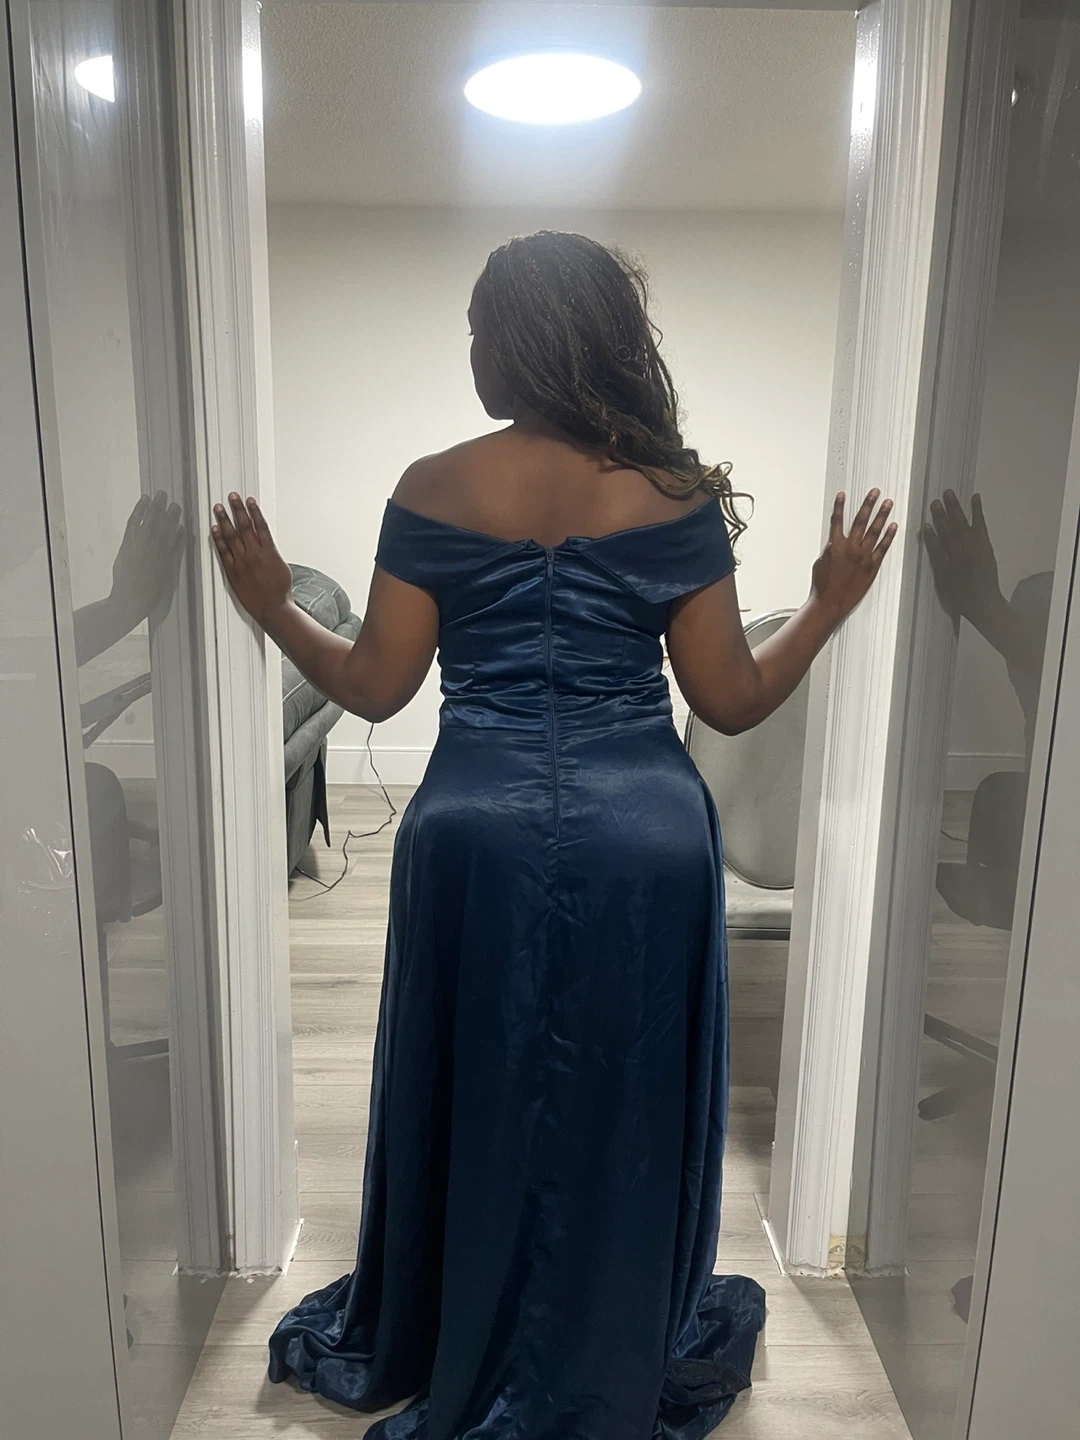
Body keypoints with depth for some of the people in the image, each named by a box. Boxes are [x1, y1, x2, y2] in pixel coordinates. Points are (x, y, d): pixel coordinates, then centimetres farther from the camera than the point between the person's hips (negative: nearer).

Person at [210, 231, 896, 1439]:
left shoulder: (433, 492, -4)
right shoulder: (677, 496, -4)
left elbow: (375, 687, -2)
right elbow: (733, 700, -3)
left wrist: (272, 610, 14)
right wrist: (829, 607, 13)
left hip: (474, 833, 1)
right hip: (643, 837, 0)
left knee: (472, 1094, 20)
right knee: (624, 1101, 18)